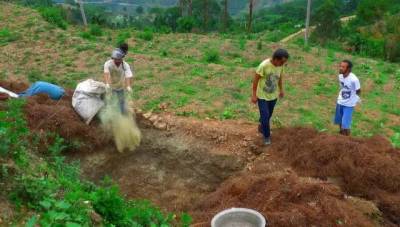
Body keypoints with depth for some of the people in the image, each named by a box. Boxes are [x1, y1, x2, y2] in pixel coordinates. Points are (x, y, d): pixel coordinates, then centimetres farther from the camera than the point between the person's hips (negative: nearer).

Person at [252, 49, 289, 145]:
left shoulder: (281, 65, -12)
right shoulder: (264, 65, -29)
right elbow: (255, 79, -19)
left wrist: (281, 89, 17)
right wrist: (254, 95, -15)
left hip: (273, 95, 5)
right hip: (262, 95, -5)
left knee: (268, 115, 19)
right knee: (265, 116, -2)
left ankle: (262, 128, 46)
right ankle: (266, 135, 20)